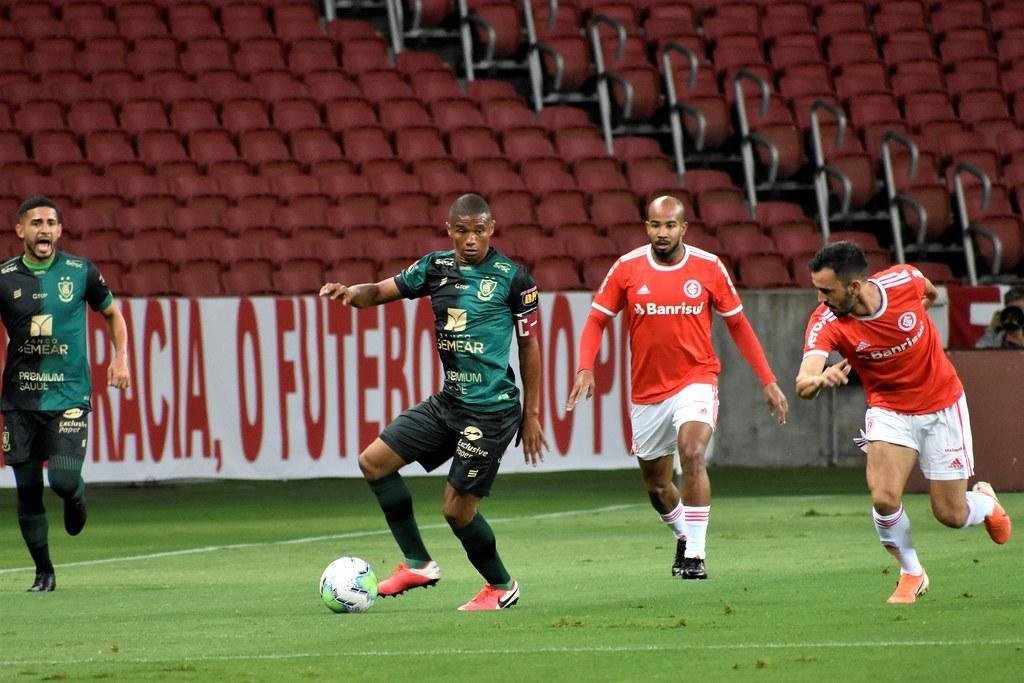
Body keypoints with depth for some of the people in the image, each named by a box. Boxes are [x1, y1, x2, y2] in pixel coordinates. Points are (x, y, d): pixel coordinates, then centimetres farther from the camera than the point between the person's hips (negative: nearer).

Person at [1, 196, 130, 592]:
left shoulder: (81, 272, 0)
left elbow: (112, 314, 16)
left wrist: (120, 358, 2)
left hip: (69, 395, -1)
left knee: (63, 479, -15)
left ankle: (76, 496, 23)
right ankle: (43, 572, 17)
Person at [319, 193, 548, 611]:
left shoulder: (512, 278, -9)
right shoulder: (436, 267, 5)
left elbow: (529, 345, -3)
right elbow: (381, 292, 7)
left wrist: (532, 414, -2)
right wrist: (351, 293, -18)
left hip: (491, 410, -7)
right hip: (447, 402, 7)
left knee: (457, 510, -5)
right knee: (374, 461, 3)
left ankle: (502, 587, 19)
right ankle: (418, 564, 8)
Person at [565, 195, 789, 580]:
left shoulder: (708, 268, -4)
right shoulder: (627, 268, -3)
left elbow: (738, 325, 5)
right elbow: (597, 320, 3)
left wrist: (768, 381, 3)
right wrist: (585, 368, -15)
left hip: (696, 381, -3)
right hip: (647, 391, 3)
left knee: (692, 454, -27)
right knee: (655, 484, 12)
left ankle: (695, 554, -21)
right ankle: (684, 536, 43)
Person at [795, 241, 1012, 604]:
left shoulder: (904, 281, -23)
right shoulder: (826, 322, -25)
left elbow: (930, 292, 5)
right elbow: (803, 383, -41)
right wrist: (819, 379, -61)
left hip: (943, 405, 0)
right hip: (888, 409, 0)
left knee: (951, 515, 3)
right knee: (884, 498, -21)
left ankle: (985, 500, 41)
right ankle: (911, 574, 7)